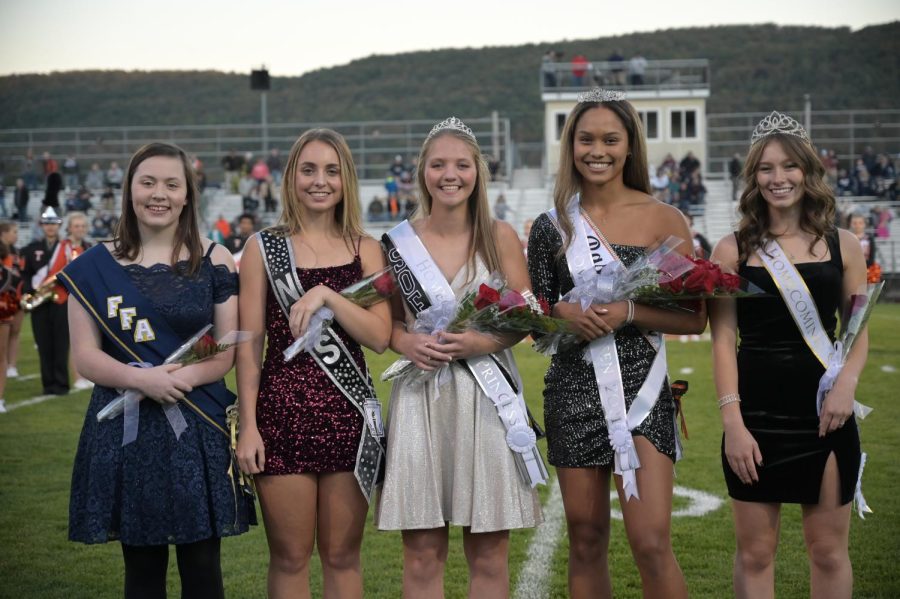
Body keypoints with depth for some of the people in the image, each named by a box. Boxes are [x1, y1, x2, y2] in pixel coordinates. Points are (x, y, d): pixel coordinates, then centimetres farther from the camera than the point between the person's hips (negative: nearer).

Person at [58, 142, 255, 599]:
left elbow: (228, 352, 1)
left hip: (198, 428, -1)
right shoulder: (94, 266, 5)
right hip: (124, 430, 1)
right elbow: (85, 356, 0)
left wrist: (180, 378, -18)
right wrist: (141, 379, -18)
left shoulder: (213, 261, 3)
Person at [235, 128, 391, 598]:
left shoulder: (365, 250, 8)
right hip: (283, 410, -1)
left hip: (349, 413, 2)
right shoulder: (264, 247, 4)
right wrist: (248, 426, -6)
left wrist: (327, 295, -16)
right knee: (290, 558, 4)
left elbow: (380, 337, -3)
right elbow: (249, 344, 1)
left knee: (342, 556, 8)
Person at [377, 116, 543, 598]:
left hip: (487, 397, 0)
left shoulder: (499, 237, 2)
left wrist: (484, 342, -17)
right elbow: (387, 321, 11)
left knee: (489, 556, 4)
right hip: (420, 395, 1)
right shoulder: (399, 242, 4)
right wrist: (407, 343, -11)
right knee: (422, 554, 2)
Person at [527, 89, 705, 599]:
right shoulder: (553, 226, 7)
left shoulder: (664, 220, 1)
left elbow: (694, 318, -1)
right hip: (574, 390, 2)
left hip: (642, 390, -2)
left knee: (651, 542, -11)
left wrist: (627, 313, -16)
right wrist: (563, 313, -10)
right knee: (586, 542, 7)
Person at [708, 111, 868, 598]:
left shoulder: (843, 246, 4)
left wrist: (846, 382, -12)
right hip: (756, 415, -1)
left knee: (829, 549, 9)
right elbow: (723, 341, -3)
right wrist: (732, 422, -11)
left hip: (824, 414, 1)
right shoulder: (732, 251, 0)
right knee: (754, 552, 7)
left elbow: (858, 331, 8)